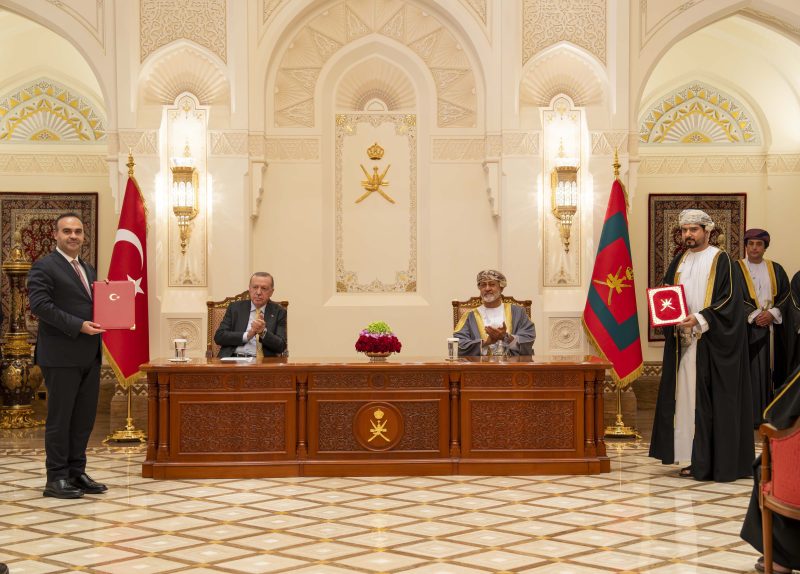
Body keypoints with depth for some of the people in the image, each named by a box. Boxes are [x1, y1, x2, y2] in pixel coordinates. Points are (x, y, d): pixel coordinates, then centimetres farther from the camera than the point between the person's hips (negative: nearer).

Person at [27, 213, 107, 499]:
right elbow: (39, 305, -16)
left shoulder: (88, 270, 19)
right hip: (61, 355, -8)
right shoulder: (44, 267, -6)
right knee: (60, 418, -2)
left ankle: (76, 473, 19)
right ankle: (56, 478, 4)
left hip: (89, 355, 8)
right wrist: (78, 326, -21)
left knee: (84, 417, 10)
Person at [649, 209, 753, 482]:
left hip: (711, 343, -6)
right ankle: (697, 459, 8)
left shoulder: (720, 260, -4)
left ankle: (718, 462, -4)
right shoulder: (679, 262, 15)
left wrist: (699, 319, -21)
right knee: (686, 397, 4)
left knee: (711, 400, -7)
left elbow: (728, 299, -11)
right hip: (682, 340, 6)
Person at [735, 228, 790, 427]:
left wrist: (772, 313, -10)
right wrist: (753, 316, -16)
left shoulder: (776, 269, 10)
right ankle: (752, 416, -3)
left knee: (771, 370, 2)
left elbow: (786, 296, 6)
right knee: (752, 372, -6)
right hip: (748, 329, -3)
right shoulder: (735, 270, 0)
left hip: (772, 327, 3)